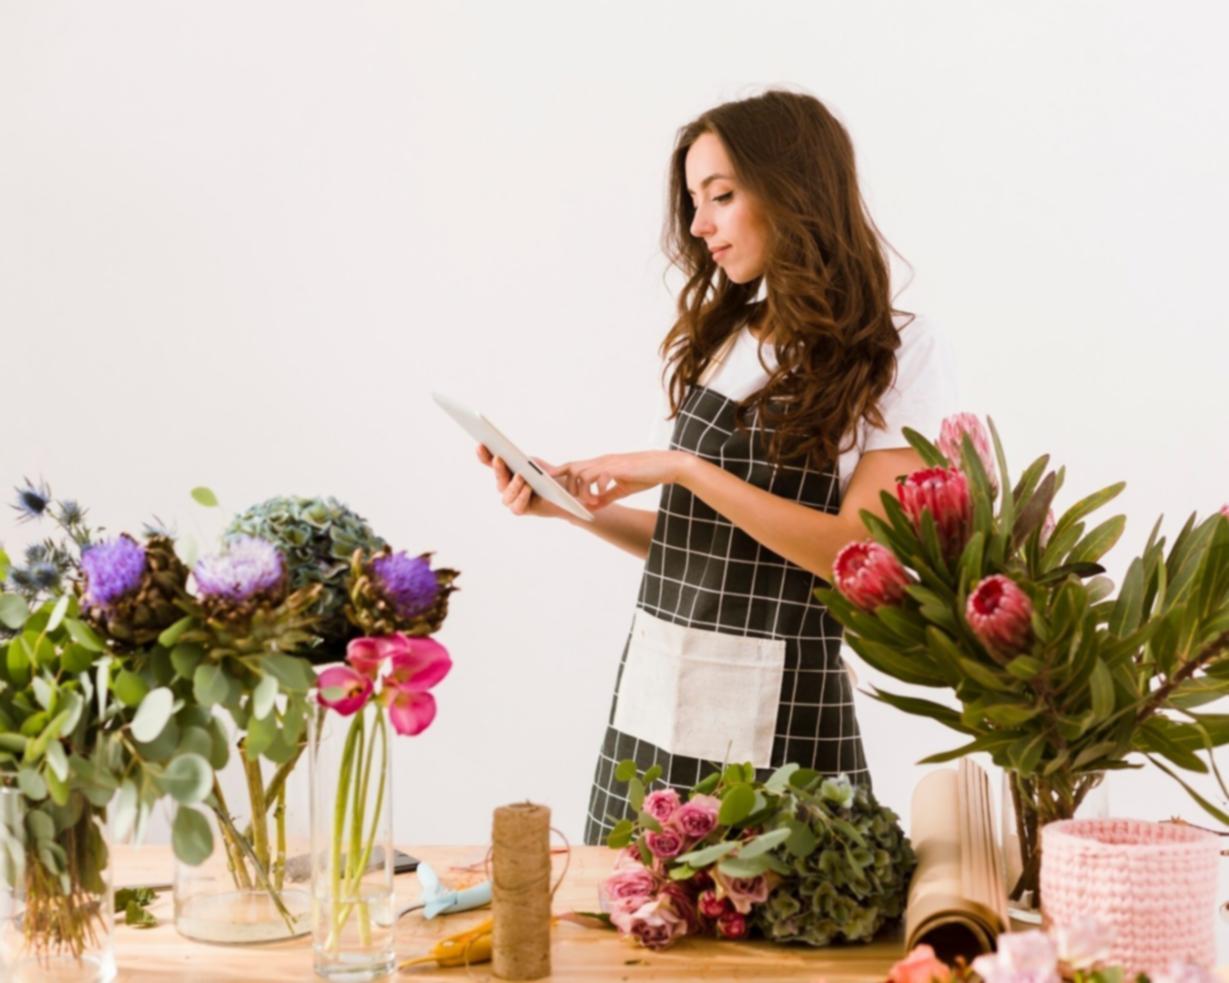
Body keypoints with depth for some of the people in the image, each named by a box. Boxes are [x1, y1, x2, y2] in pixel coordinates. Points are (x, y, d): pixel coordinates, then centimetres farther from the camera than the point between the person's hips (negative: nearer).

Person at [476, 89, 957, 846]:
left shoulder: (902, 354, -4)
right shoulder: (712, 343, 12)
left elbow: (860, 553, -15)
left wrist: (683, 468, -16)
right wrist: (575, 501, 1)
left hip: (779, 719, -5)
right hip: (655, 701, 5)